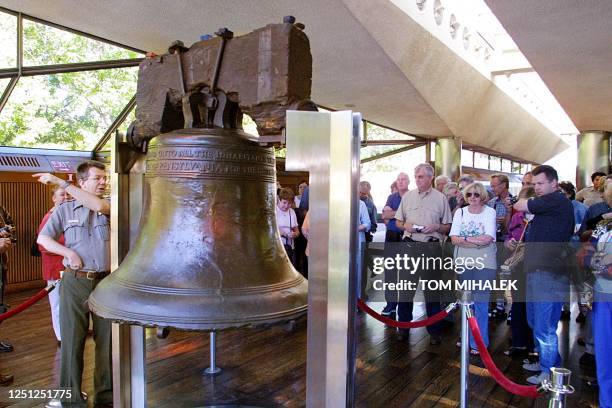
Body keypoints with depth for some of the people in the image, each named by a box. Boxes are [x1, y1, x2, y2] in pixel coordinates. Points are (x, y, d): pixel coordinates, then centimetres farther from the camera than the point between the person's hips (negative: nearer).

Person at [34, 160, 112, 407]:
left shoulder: (110, 206, 3)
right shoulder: (65, 210, 5)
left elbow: (98, 205, -20)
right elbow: (43, 238, 4)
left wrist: (60, 182, -17)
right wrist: (69, 252, -12)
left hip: (105, 281, 0)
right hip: (75, 282, 0)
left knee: (106, 340, 7)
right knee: (72, 340, 5)